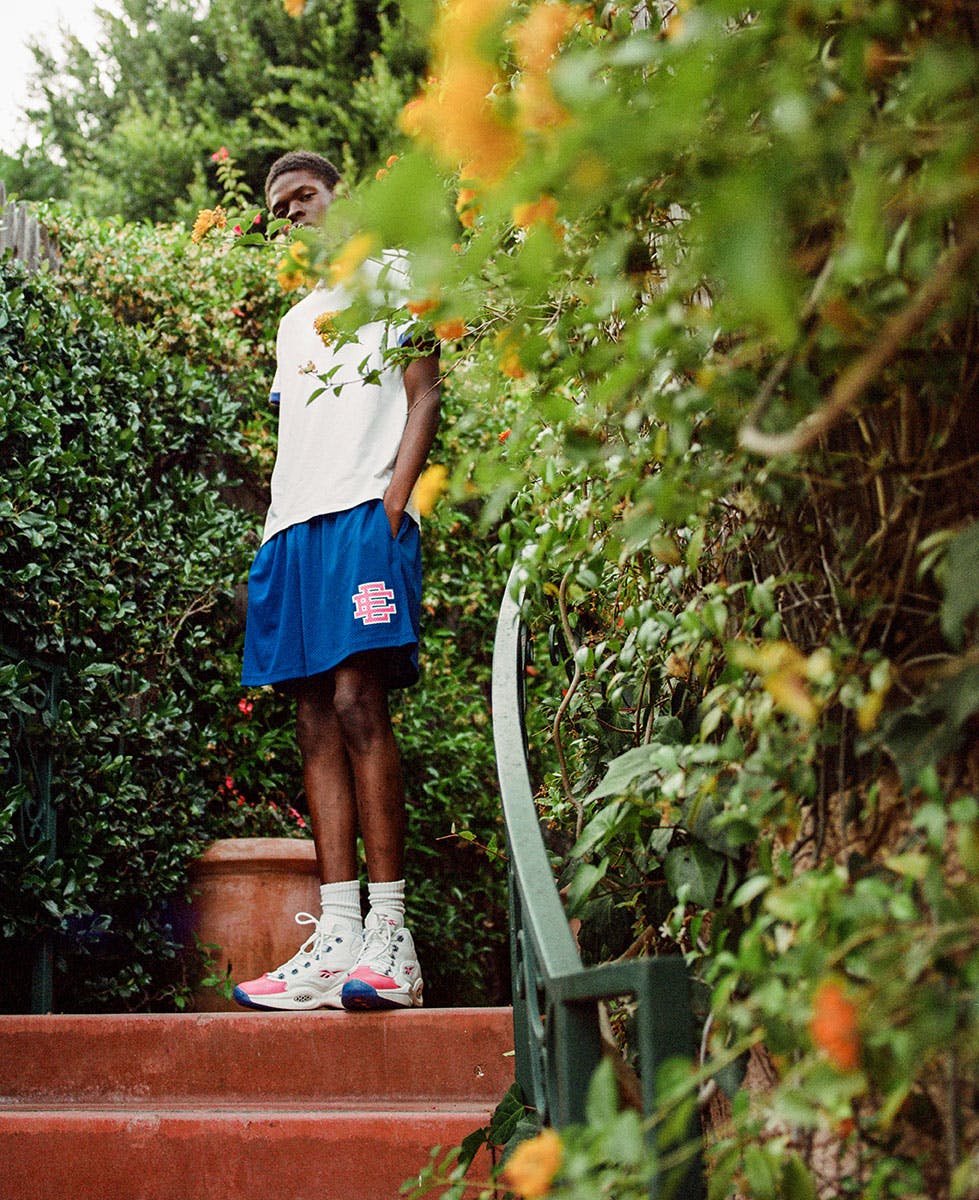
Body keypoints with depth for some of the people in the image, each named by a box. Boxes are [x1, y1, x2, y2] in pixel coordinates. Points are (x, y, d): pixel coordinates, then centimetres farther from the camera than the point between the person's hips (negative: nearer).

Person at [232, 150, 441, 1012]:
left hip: (364, 513, -7)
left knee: (357, 700, -19)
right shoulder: (294, 321, 31)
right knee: (316, 721, -2)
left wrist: (392, 502, -13)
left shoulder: (390, 276, 12)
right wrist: (268, 545, 13)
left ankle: (388, 936, -20)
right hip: (293, 524, 7)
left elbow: (422, 397, 2)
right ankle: (334, 941, -6)